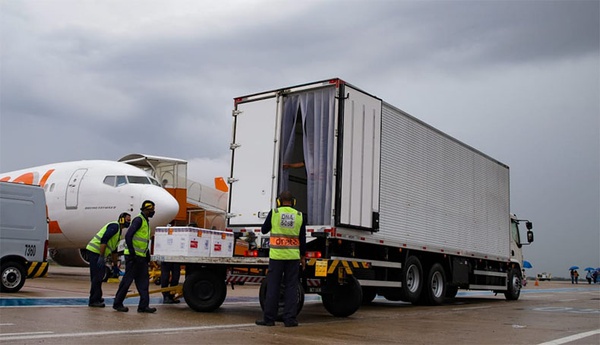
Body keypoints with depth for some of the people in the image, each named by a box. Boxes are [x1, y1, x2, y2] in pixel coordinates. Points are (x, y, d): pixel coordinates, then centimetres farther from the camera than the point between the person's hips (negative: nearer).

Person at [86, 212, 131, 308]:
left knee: (98, 276, 16)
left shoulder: (119, 231, 21)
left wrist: (115, 265, 28)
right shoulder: (114, 226, -10)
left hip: (98, 253, 10)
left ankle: (97, 298, 26)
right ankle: (93, 301, -4)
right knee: (97, 276, -9)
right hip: (95, 252, -10)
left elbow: (114, 251, 26)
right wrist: (101, 257, -25)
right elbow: (103, 240, -22)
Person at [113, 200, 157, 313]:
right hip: (133, 257, -10)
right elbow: (128, 236, -21)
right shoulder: (138, 220, -13)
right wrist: (132, 253, -22)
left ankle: (143, 306, 7)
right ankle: (117, 304, 9)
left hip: (141, 257, 10)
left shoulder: (145, 221, 18)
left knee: (143, 281, 6)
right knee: (127, 280, -2)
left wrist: (147, 255, 18)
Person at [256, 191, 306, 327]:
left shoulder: (274, 213, -2)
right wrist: (302, 256, 12)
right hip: (293, 256, 1)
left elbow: (264, 230, 9)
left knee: (273, 286, 4)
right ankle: (290, 318, 5)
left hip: (276, 255, -1)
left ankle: (269, 318, 6)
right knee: (291, 287, 6)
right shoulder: (299, 215, 3)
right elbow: (302, 238, 5)